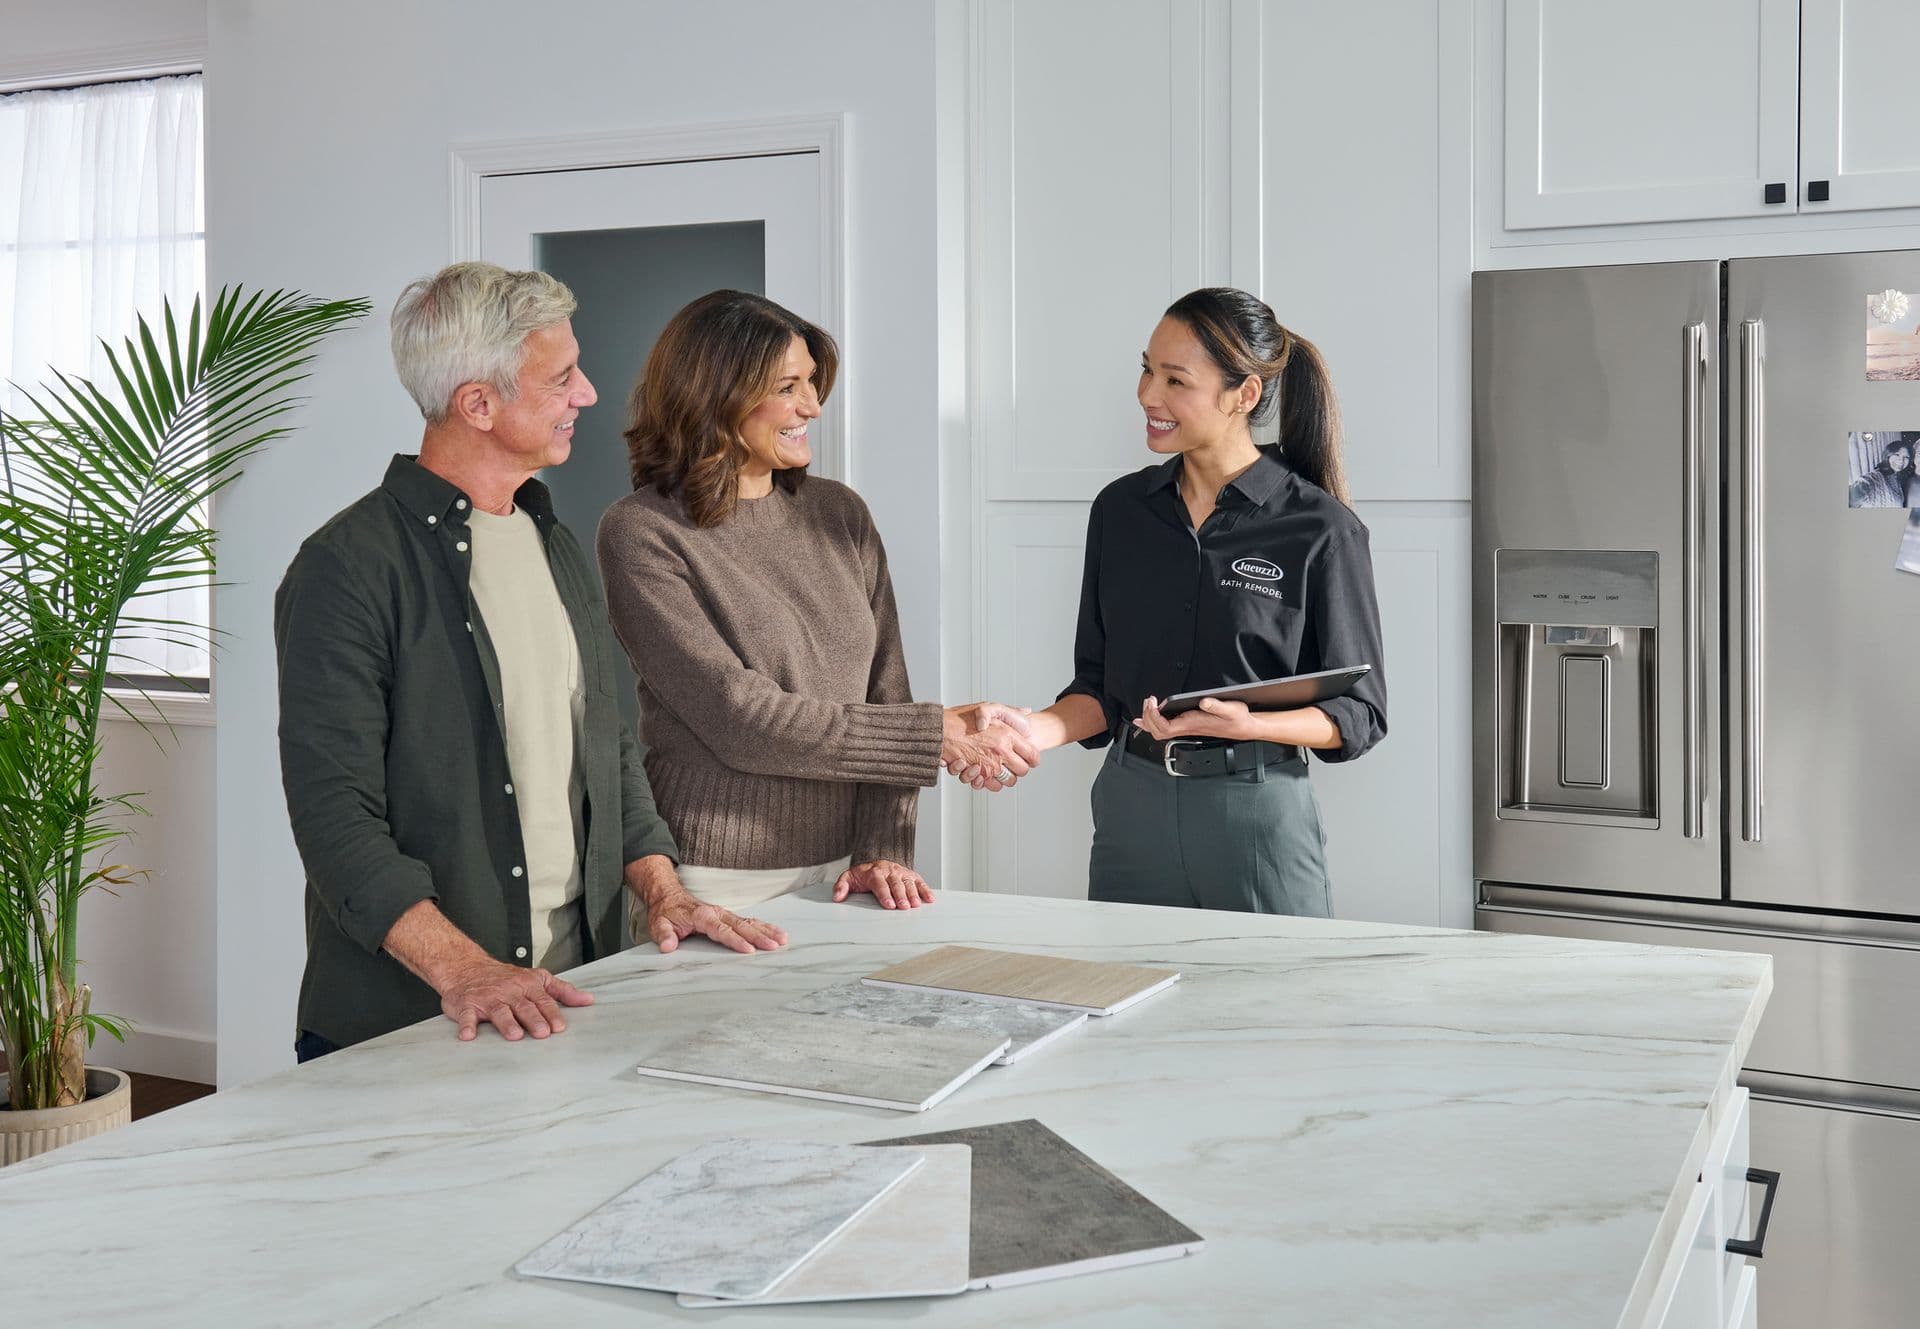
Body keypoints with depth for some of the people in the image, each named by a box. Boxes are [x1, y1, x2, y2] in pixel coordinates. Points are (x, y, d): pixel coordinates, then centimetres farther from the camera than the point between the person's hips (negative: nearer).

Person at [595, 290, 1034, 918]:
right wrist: (938, 734, -19)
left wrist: (883, 849, -6)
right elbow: (738, 719, -17)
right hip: (717, 883, -4)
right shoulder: (641, 534, -10)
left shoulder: (839, 512, 7)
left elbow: (885, 689, 7)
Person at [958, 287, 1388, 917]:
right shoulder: (1122, 508, 6)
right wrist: (1035, 729, -10)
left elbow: (1358, 713, -4)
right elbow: (1101, 689, 10)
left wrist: (1248, 725, -21)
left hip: (1257, 814, -3)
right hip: (1130, 810, 4)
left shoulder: (1321, 529, -7)